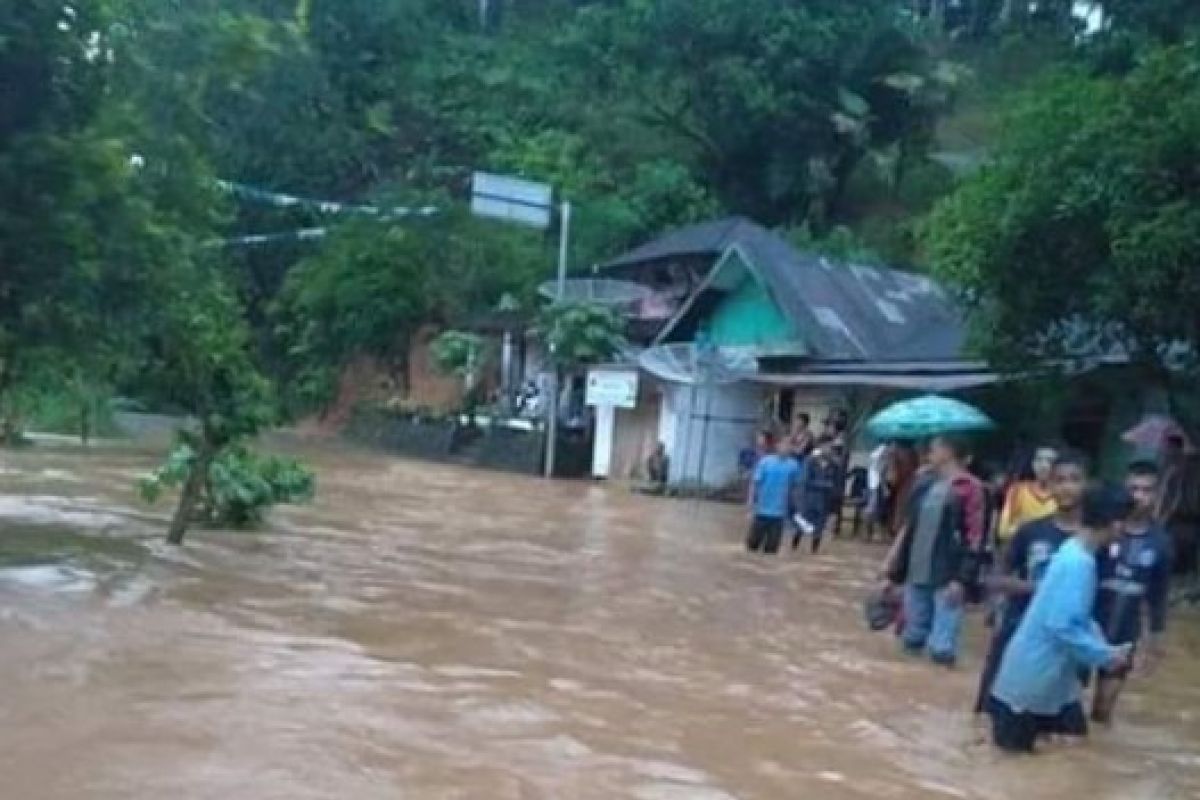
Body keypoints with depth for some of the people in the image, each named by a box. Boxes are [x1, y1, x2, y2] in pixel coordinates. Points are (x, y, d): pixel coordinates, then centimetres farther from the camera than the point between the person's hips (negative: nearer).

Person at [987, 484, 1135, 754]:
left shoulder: (1075, 553, 5)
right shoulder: (1078, 564, -24)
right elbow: (1061, 626, -29)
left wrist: (1105, 648, 7)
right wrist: (1106, 655, -17)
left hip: (1051, 674, 9)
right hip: (1034, 675, -9)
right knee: (1014, 745, 5)